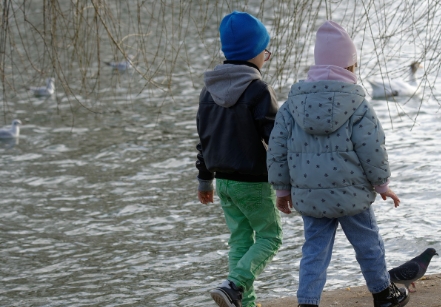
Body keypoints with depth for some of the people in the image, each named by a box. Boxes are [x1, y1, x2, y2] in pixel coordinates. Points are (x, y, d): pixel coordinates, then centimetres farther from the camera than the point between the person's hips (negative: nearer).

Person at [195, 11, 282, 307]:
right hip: (253, 181, -7)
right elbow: (276, 138, -16)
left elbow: (204, 136, 13)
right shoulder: (258, 90, -17)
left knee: (240, 239, 14)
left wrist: (205, 179, 21)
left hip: (223, 178, 7)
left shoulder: (210, 89, 6)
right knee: (270, 236, 5)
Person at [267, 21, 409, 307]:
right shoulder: (358, 106, -11)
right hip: (351, 194, -3)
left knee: (315, 251, 9)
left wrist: (283, 188, 12)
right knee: (368, 244, 16)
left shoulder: (293, 103, 0)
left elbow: (277, 149, 2)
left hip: (309, 196, 3)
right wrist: (382, 184, 5)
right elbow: (372, 151, -11)